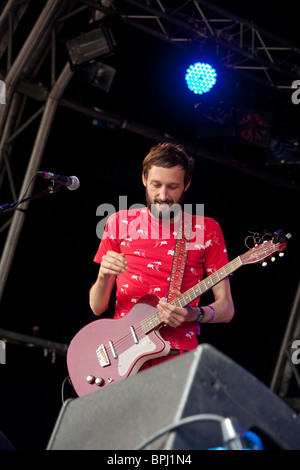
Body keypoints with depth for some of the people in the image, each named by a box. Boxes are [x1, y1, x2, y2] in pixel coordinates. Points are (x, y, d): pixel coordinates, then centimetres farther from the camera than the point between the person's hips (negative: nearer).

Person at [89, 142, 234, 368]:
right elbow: (97, 307, 10)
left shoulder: (206, 230, 7)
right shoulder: (120, 223, 10)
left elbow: (226, 308, 7)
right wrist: (103, 277, -12)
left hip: (177, 356, -1)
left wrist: (194, 314, -13)